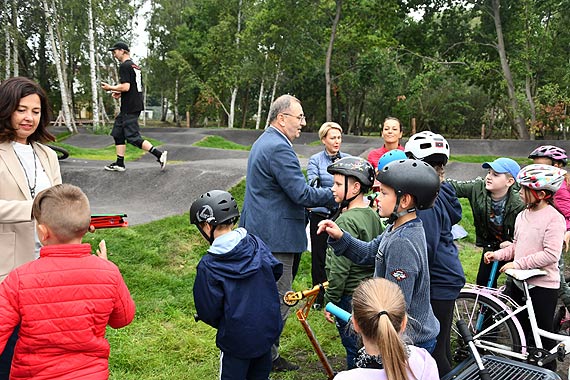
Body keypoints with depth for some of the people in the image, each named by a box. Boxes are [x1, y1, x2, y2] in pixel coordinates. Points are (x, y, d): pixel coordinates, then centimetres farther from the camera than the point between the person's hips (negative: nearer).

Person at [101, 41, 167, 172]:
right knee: (118, 133, 14)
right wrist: (120, 93, 16)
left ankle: (159, 154, -12)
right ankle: (119, 163, 17)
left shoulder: (124, 66, -12)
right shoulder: (135, 66, 18)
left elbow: (125, 87, -21)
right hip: (136, 105, 10)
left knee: (133, 137, -10)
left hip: (129, 108, -10)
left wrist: (110, 88, -7)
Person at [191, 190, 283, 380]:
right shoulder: (256, 243, -8)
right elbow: (276, 270, 1)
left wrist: (219, 323, 7)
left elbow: (208, 311, -14)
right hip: (268, 329, 5)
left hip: (237, 338, -5)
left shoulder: (208, 266, -20)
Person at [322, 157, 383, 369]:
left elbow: (339, 268, -21)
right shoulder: (372, 214, 5)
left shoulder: (347, 220, -21)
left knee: (354, 348, 4)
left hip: (351, 296, -9)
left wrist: (329, 301, -13)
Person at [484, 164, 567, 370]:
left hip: (542, 285, -7)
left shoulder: (554, 218, -16)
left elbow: (551, 255, -22)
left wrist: (517, 264, -21)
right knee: (520, 330, 18)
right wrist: (497, 254, -1)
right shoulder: (522, 216, 7)